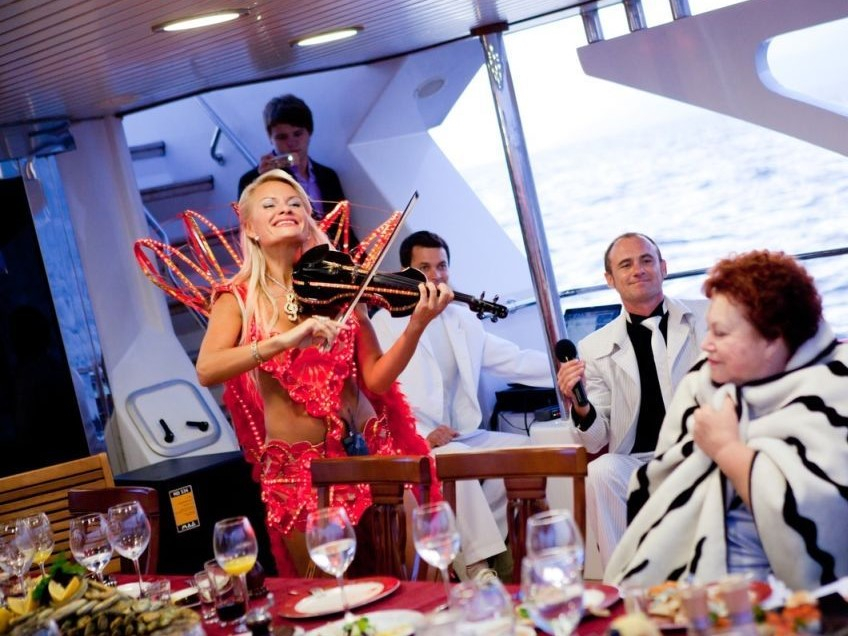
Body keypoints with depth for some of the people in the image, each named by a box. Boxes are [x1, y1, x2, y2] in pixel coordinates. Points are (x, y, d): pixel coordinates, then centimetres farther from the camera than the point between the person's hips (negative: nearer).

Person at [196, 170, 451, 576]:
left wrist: (415, 327, -18)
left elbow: (376, 379, -2)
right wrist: (286, 339, -29)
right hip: (295, 467, -1)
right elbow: (206, 371, -18)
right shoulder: (239, 299, 1)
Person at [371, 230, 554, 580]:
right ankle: (478, 564, -29)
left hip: (464, 438, 6)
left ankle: (472, 541, -10)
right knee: (458, 457, -33)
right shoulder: (385, 324, 1)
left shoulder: (464, 320, 20)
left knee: (523, 446, -13)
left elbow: (517, 361, 14)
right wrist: (421, 434, -23)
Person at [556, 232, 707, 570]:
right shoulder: (594, 348, 8)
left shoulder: (707, 317, 8)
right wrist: (580, 407, -17)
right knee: (601, 473, -30)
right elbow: (595, 441, 6)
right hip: (637, 463, 1)